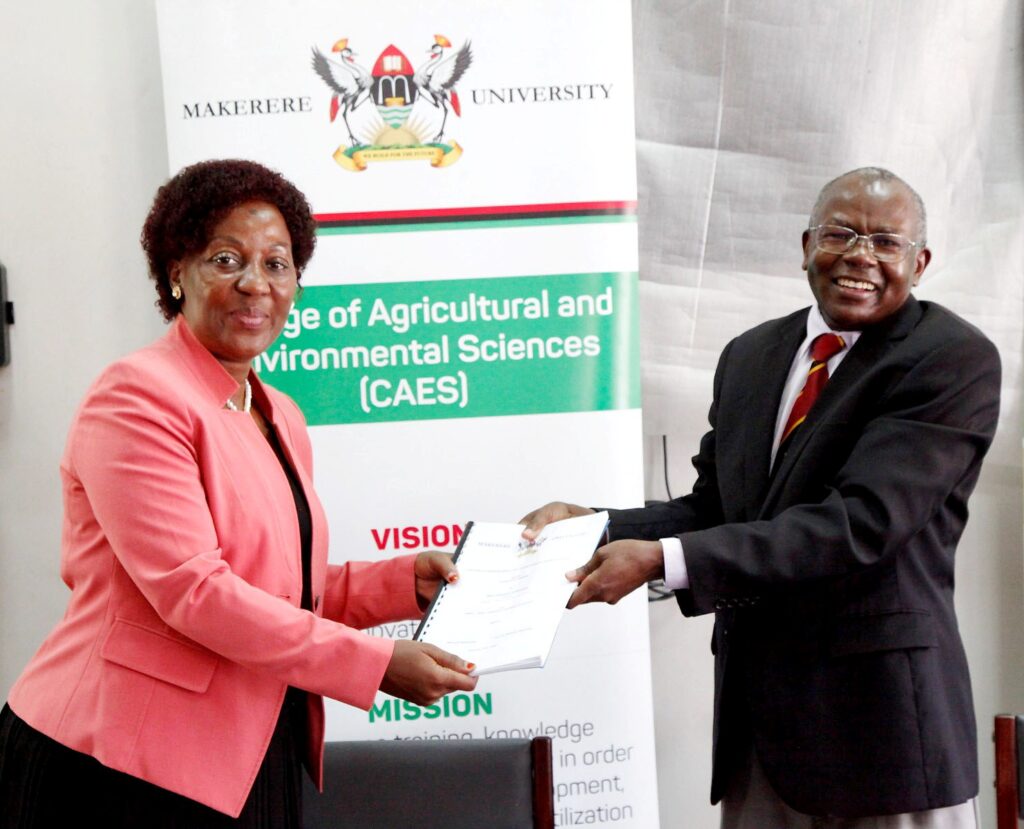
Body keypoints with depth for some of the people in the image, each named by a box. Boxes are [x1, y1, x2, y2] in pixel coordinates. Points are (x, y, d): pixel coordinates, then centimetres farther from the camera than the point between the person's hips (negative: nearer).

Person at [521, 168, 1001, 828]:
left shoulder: (955, 360, -12)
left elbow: (862, 521, -22)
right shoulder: (750, 356, 10)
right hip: (755, 710, 6)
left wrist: (663, 559, -26)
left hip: (880, 715, -5)